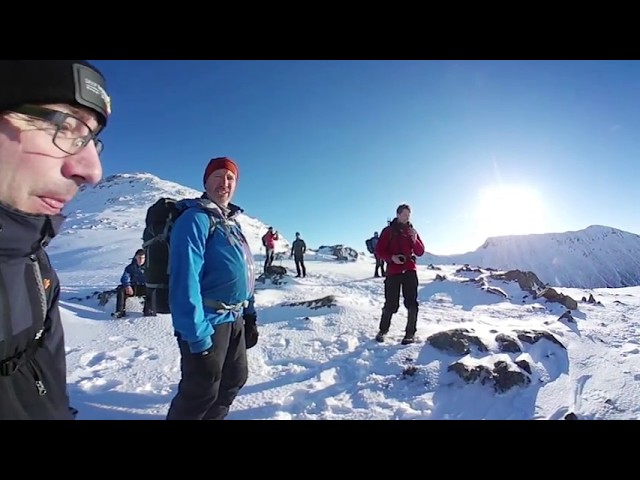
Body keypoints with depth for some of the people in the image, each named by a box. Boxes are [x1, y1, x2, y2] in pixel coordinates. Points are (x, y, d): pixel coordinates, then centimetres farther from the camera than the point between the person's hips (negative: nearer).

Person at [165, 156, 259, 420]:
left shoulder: (232, 222, 12)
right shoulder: (195, 218, -15)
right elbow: (185, 278, -24)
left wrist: (250, 315, 13)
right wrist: (196, 335, -25)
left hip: (234, 319, 9)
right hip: (208, 321, -9)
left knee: (235, 378, 23)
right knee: (202, 390, 7)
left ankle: (212, 417, 46)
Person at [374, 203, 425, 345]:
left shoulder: (412, 231, 12)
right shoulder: (388, 231, 2)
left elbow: (420, 252, 8)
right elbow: (379, 250, -1)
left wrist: (415, 240, -10)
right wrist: (392, 257, -18)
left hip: (410, 271, 3)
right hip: (393, 272, -2)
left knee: (411, 303, -2)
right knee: (391, 304, 1)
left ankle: (410, 333, 12)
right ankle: (383, 330, 22)